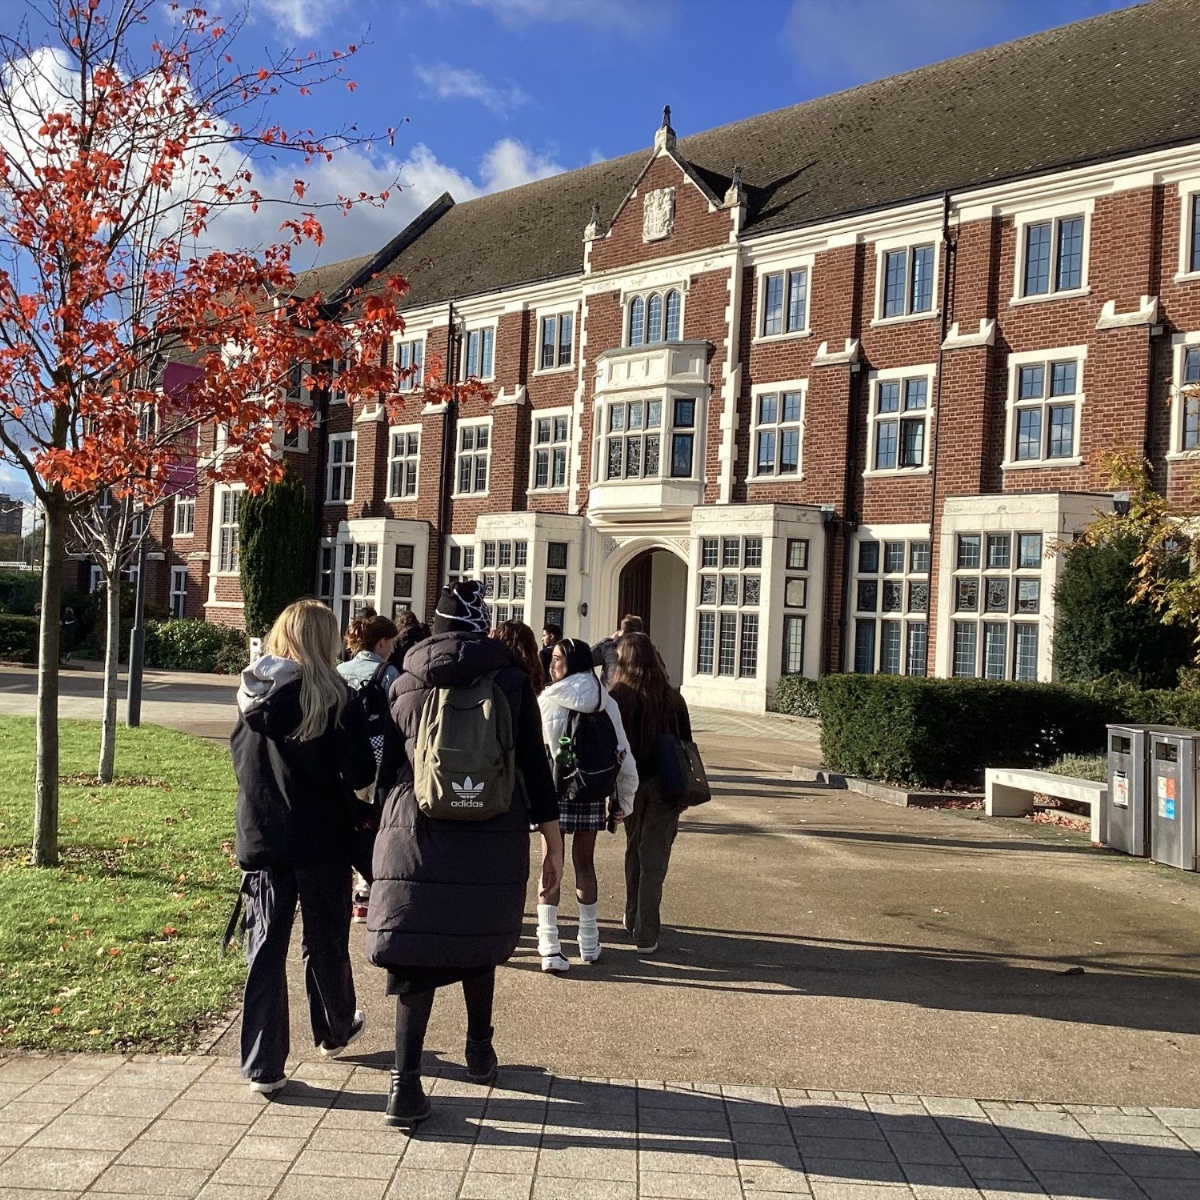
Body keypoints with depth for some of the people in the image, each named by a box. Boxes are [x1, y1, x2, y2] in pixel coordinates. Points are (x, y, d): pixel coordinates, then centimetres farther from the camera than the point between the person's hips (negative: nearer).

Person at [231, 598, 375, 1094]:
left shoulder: (253, 696, 1)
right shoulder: (332, 698, -14)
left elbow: (239, 760, 11)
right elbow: (360, 772, -17)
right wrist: (336, 787, 4)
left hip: (260, 840, 3)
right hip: (321, 842, -3)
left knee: (264, 950, 7)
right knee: (325, 942, 16)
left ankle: (262, 1066, 8)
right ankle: (335, 1031, 37)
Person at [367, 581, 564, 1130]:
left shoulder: (406, 684, 4)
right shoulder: (511, 681, 0)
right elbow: (535, 767, 0)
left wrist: (381, 828, 27)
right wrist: (554, 845, 5)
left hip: (416, 834, 0)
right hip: (494, 838, 0)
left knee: (415, 953, 2)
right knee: (479, 943, 18)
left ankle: (405, 1082, -4)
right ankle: (479, 1049, 35)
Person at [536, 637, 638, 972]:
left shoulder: (548, 700, -8)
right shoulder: (606, 703, 2)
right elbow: (623, 754, 3)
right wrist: (624, 801, 11)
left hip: (555, 792, -3)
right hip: (592, 793, 3)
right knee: (585, 863, 17)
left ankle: (550, 947, -2)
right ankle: (589, 943, 27)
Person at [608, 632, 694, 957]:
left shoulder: (619, 697, -8)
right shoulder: (673, 698, -3)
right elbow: (686, 744, 2)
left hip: (631, 784, 0)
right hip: (666, 785, 0)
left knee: (634, 851, 20)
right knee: (654, 860, 3)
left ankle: (633, 920, 31)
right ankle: (646, 935, -1)